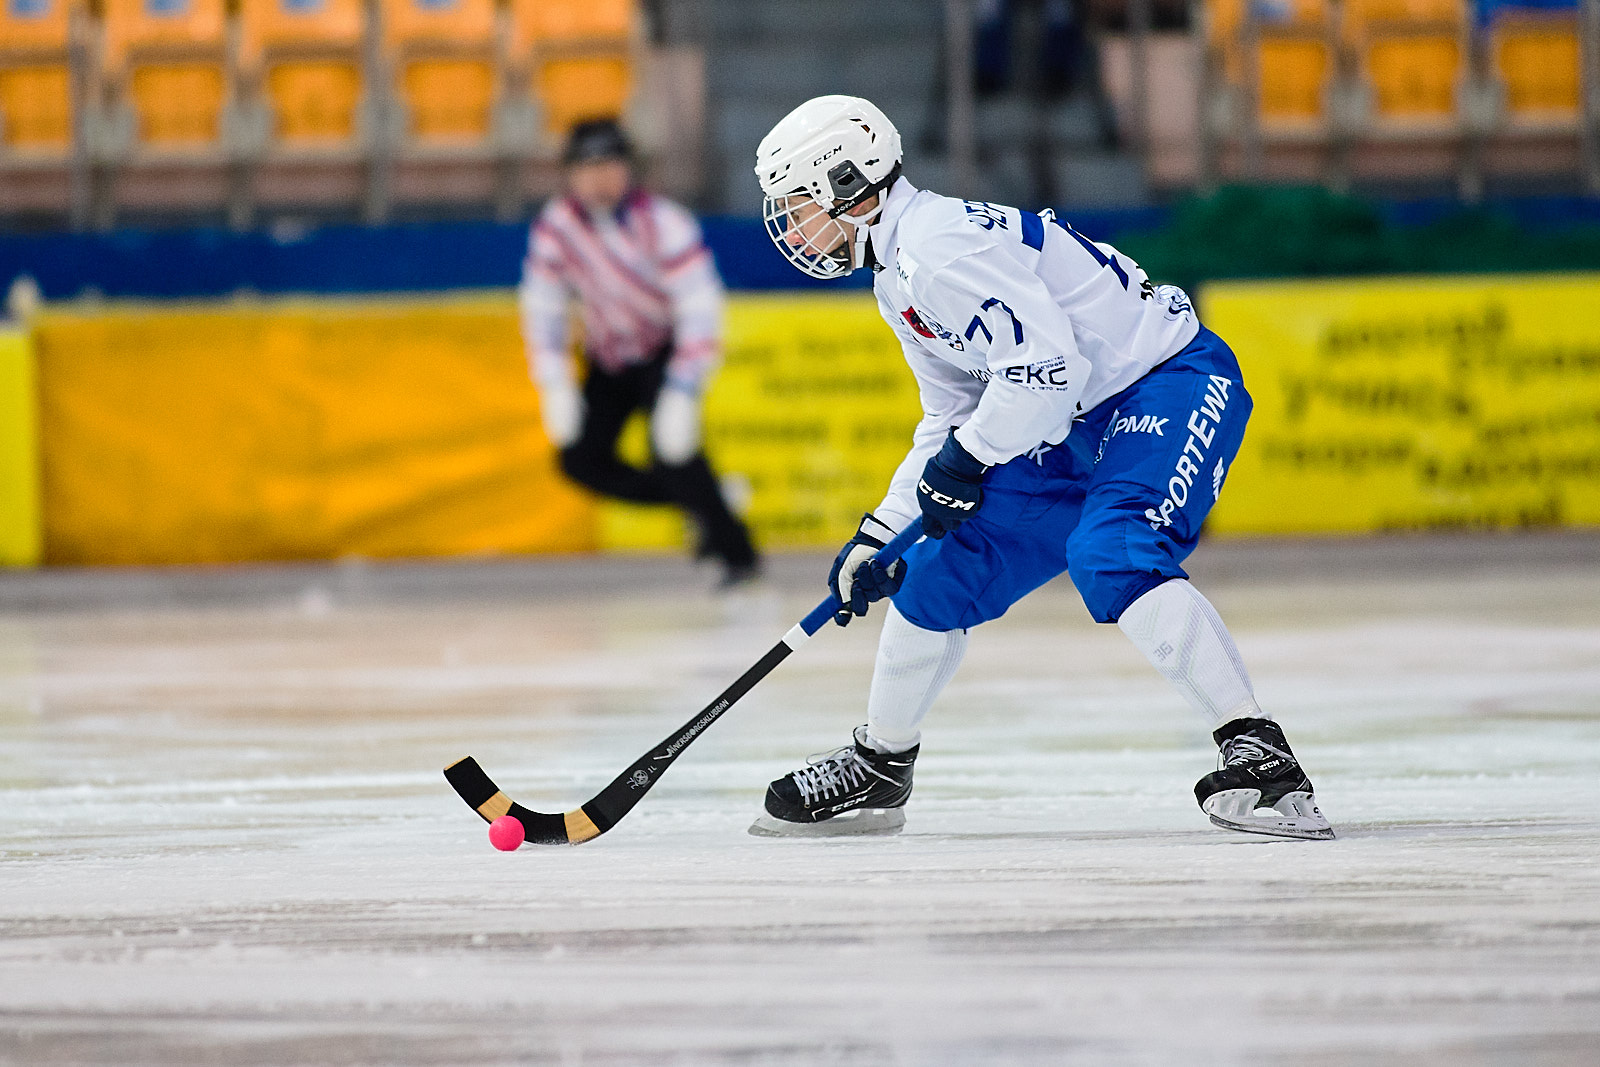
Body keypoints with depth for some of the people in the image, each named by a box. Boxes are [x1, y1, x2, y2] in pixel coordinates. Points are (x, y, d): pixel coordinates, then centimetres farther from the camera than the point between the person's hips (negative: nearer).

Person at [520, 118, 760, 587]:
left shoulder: (664, 223, -26)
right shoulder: (555, 226, -13)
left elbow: (699, 310, -31)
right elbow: (542, 306, -5)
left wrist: (682, 394, -38)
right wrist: (555, 386, -15)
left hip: (667, 349, -5)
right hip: (609, 360, 5)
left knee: (670, 444, -28)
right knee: (581, 459, -8)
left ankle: (735, 550, -15)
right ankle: (697, 502, 9)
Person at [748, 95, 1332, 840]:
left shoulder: (940, 247, -21)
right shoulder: (897, 278, 13)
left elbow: (1047, 365, -29)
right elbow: (948, 419, 20)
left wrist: (965, 460, -17)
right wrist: (878, 535, 16)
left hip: (1173, 382, -10)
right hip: (1082, 424, 11)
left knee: (1111, 559, -32)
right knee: (941, 570, 10)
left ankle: (1259, 758, -34)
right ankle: (878, 767, 28)